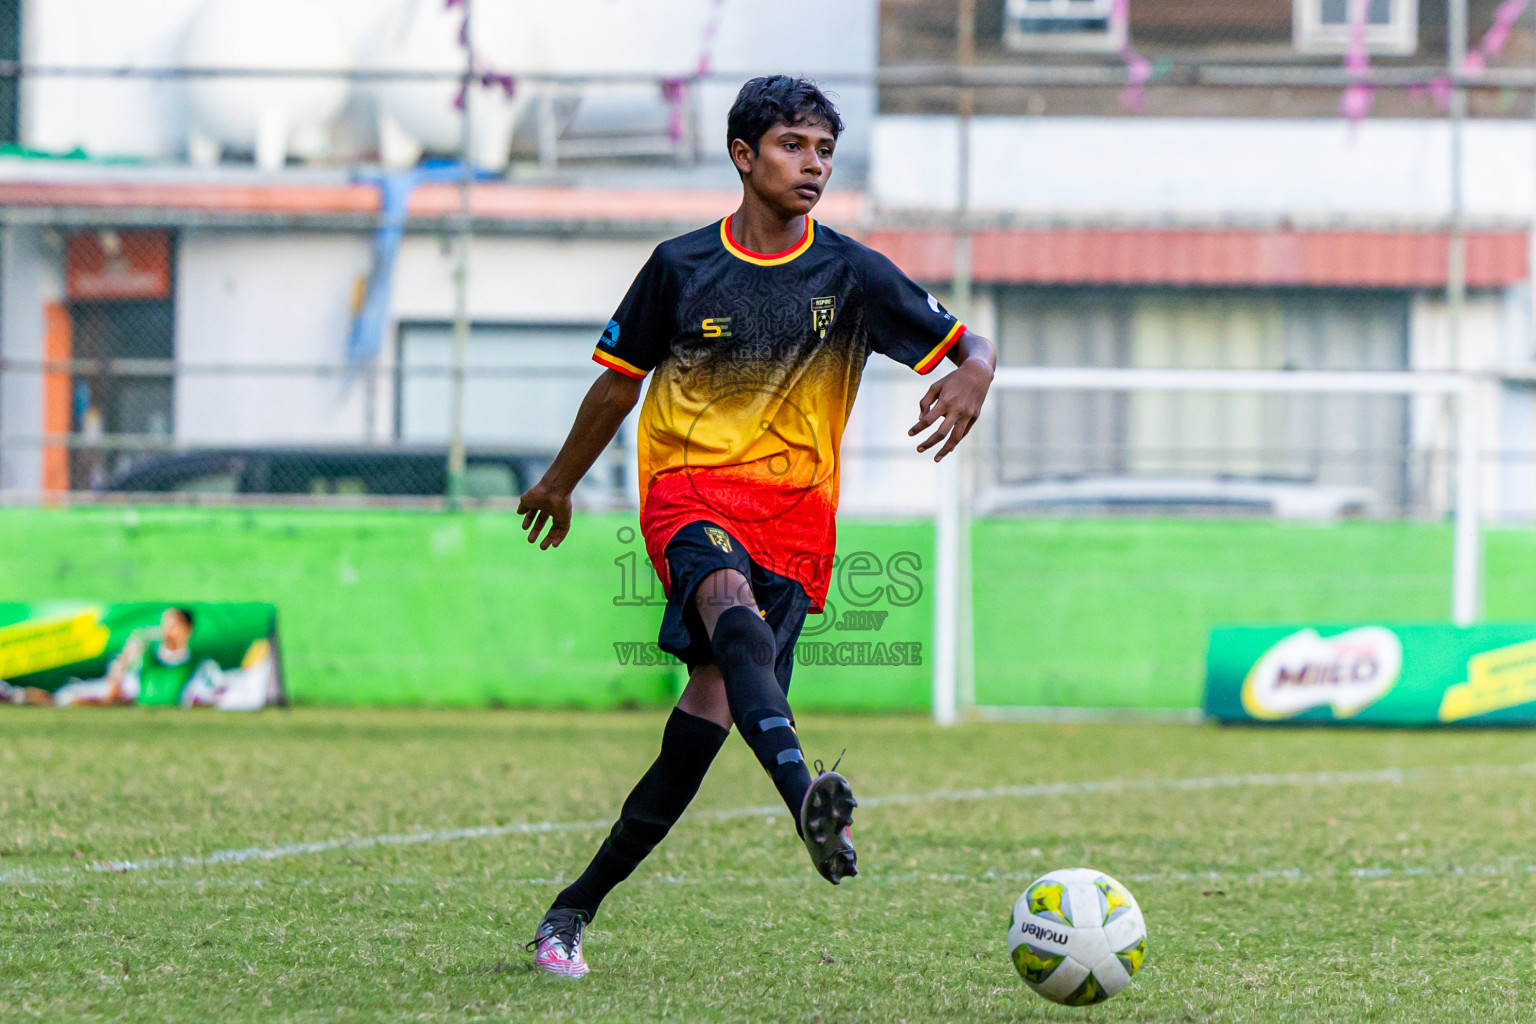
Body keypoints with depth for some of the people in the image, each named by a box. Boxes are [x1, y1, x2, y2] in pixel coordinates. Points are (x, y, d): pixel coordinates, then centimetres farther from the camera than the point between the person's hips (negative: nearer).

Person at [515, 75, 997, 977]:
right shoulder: (682, 266, 6)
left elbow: (969, 345, 6)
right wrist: (561, 485, 30)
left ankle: (579, 905, 0)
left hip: (795, 509, 1)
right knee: (734, 607, -35)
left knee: (716, 696, -12)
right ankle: (806, 797, -62)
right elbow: (620, 381, 19)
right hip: (690, 488, -1)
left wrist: (972, 378, -19)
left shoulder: (852, 274, 6)